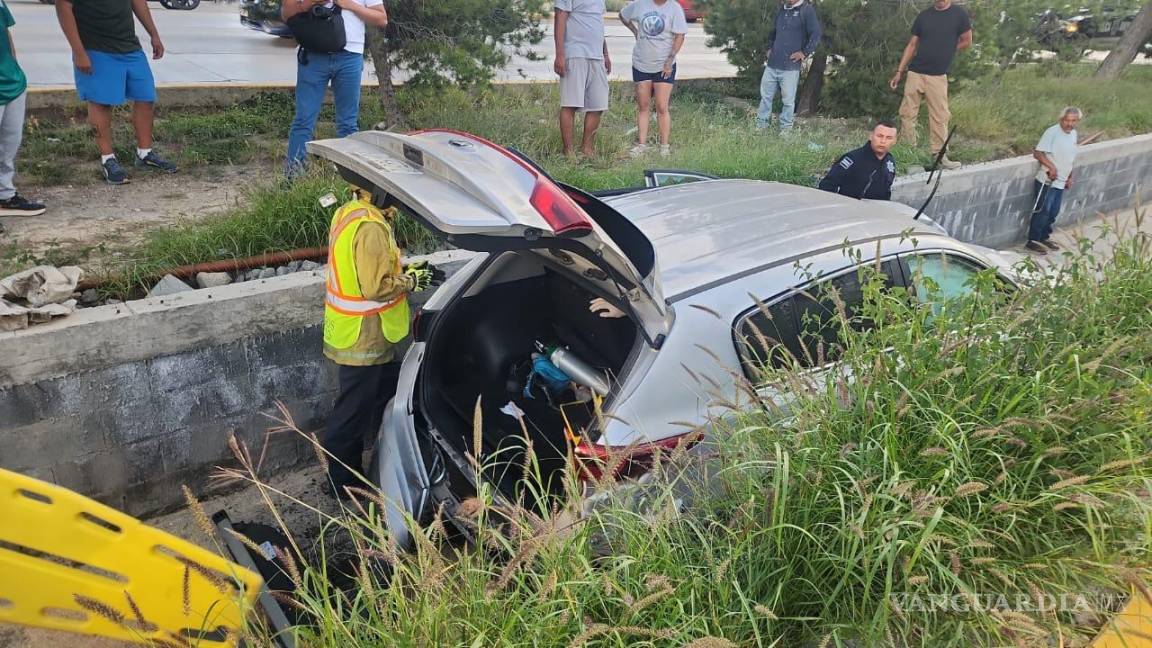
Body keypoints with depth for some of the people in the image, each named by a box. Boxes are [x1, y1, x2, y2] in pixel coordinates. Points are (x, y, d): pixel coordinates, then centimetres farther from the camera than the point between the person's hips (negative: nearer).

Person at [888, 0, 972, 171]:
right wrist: (899, 71, 4)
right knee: (907, 114, 0)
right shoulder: (924, 15, 7)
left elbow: (967, 42, 8)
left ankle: (939, 156, 7)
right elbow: (912, 45, 9)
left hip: (938, 76, -2)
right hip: (915, 73, 2)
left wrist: (945, 51, 6)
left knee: (939, 117, -1)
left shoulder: (959, 15, 1)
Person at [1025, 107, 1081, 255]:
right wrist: (1051, 166, -27)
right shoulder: (1052, 132, -15)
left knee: (1053, 212, 14)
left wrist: (1070, 177, 19)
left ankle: (1044, 237, 28)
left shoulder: (1074, 134, 10)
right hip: (1047, 181, -8)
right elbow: (1037, 153, -18)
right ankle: (1032, 241, 3)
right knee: (1043, 211, -6)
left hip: (1061, 182, 8)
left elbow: (1070, 158, 20)